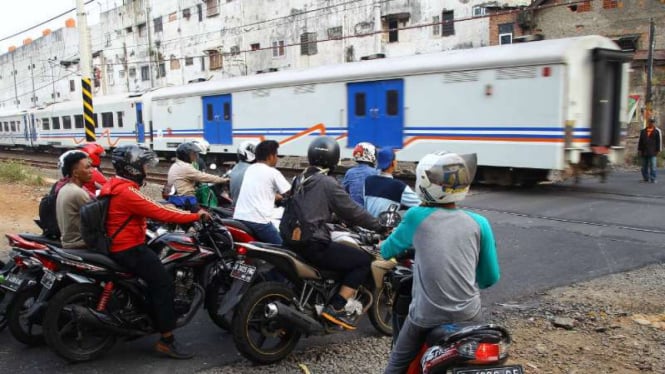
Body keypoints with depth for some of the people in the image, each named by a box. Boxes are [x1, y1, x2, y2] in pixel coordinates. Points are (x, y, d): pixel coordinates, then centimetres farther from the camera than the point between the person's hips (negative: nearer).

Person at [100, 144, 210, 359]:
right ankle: (167, 340, -13)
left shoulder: (113, 185, 11)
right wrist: (195, 216, -20)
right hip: (129, 249, -11)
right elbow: (158, 212, -24)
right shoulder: (127, 192, -22)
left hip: (118, 245, 11)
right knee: (163, 284, -13)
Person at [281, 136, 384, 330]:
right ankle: (335, 307, -7)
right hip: (313, 245, -9)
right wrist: (379, 226, 4)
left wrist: (335, 219, 36)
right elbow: (352, 211, -8)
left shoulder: (301, 179, 12)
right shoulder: (328, 183, -11)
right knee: (364, 261, -3)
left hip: (293, 239, 9)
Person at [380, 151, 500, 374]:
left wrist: (385, 247, 32)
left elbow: (387, 251, 9)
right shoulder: (479, 223, -3)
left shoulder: (417, 216, -7)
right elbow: (490, 277, 5)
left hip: (427, 315, -2)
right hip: (468, 314, 2)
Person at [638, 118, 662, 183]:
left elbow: (659, 141, 2)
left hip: (652, 152, -3)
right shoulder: (643, 131, 11)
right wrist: (639, 150, 6)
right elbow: (640, 141, 11)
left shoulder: (657, 131, 2)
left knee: (652, 166, -7)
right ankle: (646, 178, 15)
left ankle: (653, 179, -4)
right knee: (644, 166, 7)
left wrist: (658, 150, -2)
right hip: (644, 152, 3)